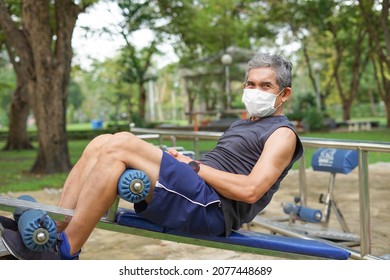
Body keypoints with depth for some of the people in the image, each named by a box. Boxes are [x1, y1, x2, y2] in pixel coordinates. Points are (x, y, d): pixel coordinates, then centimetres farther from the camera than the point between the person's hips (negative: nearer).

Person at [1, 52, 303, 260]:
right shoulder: (245, 124, 29)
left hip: (213, 208, -9)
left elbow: (250, 190, -15)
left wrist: (195, 166, -9)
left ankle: (63, 252, -20)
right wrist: (185, 161, 8)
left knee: (120, 145, -24)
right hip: (195, 195, 9)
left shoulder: (282, 134, 1)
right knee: (103, 144, -6)